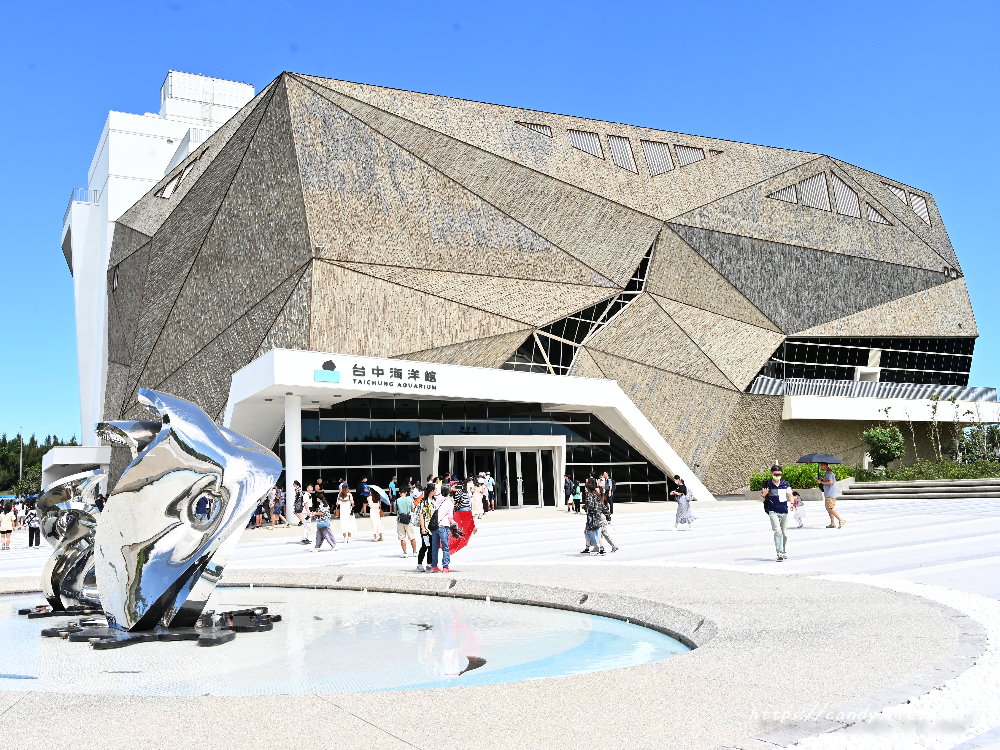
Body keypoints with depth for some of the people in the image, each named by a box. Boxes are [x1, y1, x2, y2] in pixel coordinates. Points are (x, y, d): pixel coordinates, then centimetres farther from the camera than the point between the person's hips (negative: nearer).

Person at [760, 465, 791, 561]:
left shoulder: (786, 484, 7)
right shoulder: (767, 484, 2)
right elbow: (762, 498, 7)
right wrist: (764, 494, -16)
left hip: (784, 511, 3)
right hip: (773, 511, -3)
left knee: (784, 533, 10)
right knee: (777, 531, -16)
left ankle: (783, 552, 27)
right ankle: (779, 553, -18)